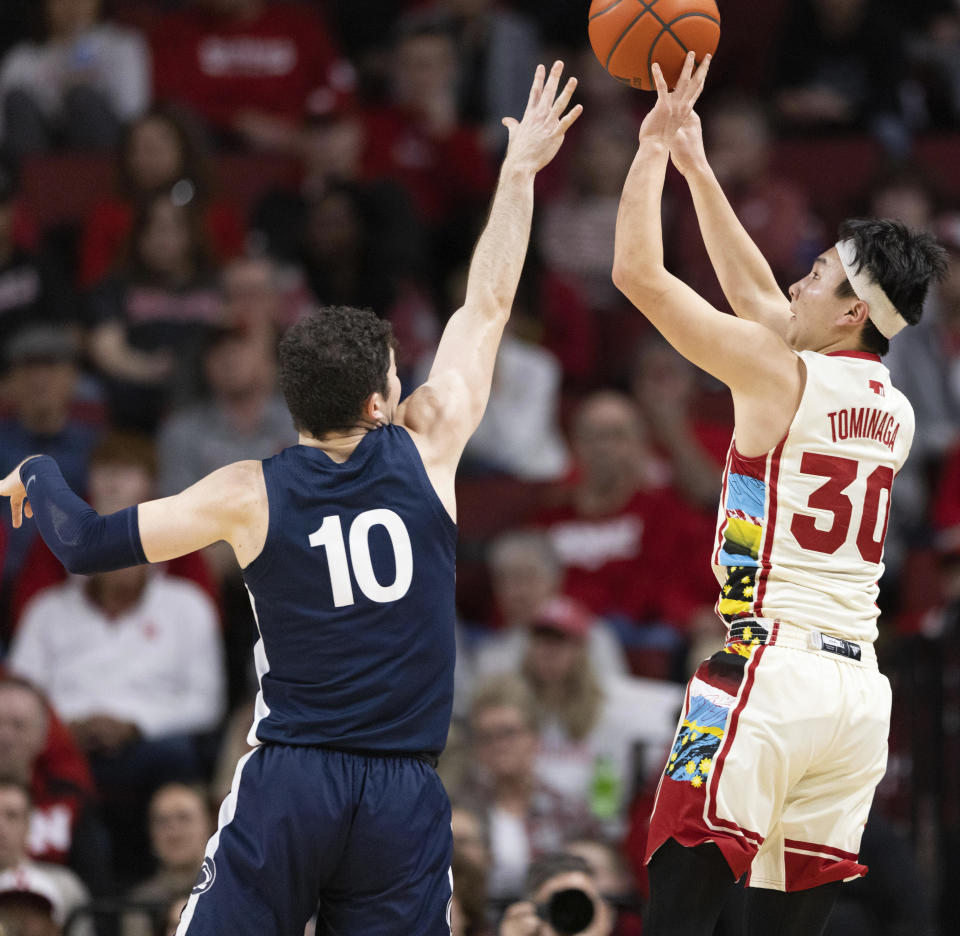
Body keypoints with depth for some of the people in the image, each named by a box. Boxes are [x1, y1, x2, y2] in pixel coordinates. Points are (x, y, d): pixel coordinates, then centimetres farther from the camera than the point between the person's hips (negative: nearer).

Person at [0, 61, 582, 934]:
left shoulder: (249, 495, -2)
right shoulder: (426, 452, 0)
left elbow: (89, 543, 3)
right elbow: (488, 306, 11)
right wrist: (519, 173, 21)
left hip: (288, 787, -1)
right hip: (403, 797, 1)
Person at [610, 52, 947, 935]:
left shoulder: (781, 372, -5)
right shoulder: (896, 409, 16)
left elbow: (638, 272, -2)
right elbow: (759, 296, 29)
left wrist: (655, 146, 10)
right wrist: (695, 165, 31)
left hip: (771, 669, -7)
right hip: (858, 688, 7)